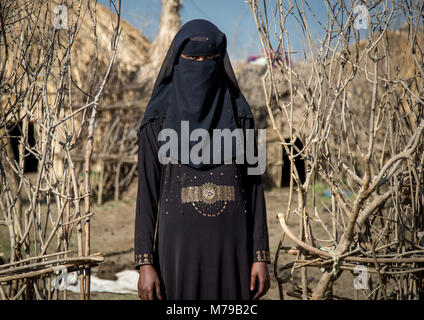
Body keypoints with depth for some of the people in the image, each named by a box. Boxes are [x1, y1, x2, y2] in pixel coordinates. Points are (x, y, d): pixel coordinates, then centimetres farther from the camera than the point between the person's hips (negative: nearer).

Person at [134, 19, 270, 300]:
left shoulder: (239, 117, 5)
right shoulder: (157, 122, 1)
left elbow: (254, 187, 5)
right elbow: (147, 194, -1)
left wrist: (262, 256, 0)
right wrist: (145, 263, -8)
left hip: (231, 245, 2)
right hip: (180, 243, -1)